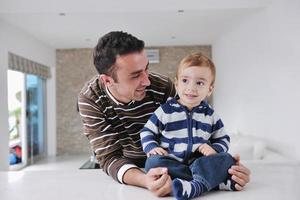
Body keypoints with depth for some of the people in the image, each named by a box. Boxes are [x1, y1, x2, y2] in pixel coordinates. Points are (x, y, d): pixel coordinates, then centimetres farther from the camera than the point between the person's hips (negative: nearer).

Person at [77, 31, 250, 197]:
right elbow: (110, 157, -29)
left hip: (163, 164, 0)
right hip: (126, 166, 1)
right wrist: (145, 180, -49)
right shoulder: (90, 99, -24)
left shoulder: (163, 87, -25)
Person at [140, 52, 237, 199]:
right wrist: (152, 147, -10)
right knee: (154, 161, -31)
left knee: (226, 159, -22)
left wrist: (214, 149, -4)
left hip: (200, 162, 2)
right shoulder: (165, 110, 1)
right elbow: (147, 131, 9)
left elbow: (222, 139, 18)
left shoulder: (210, 115, 8)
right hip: (171, 163, -1)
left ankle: (197, 185, -46)